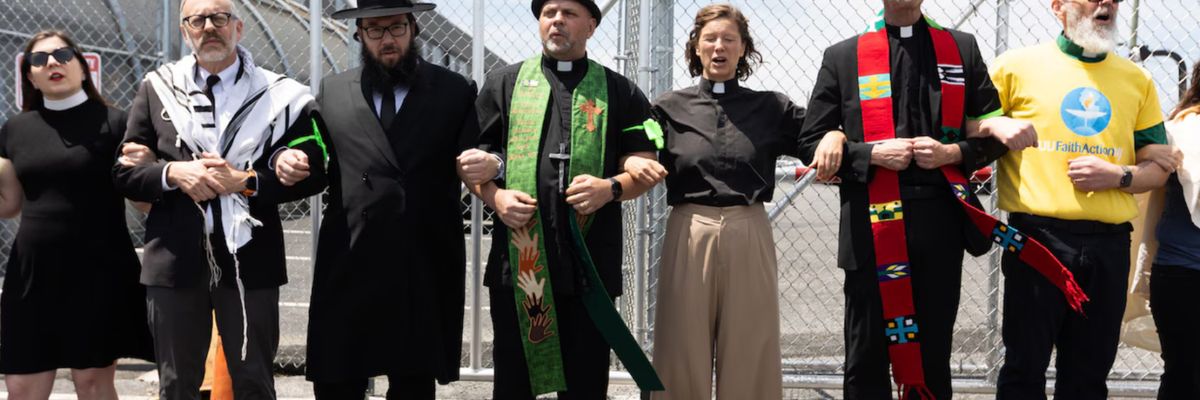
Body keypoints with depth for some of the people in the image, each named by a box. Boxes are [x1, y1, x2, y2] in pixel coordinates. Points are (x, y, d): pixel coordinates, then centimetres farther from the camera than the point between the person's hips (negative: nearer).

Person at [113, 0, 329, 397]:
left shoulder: (277, 94, 0)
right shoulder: (156, 88, 7)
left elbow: (312, 173, -2)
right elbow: (125, 171, 7)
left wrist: (246, 181, -14)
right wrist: (173, 173, -12)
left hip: (249, 260, -2)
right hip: (175, 260, 2)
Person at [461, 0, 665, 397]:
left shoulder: (619, 92, 10)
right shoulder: (503, 83, 12)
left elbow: (646, 166, 8)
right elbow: (469, 159, 12)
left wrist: (611, 188, -13)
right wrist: (494, 195, -8)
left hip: (591, 261, 0)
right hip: (517, 260, 1)